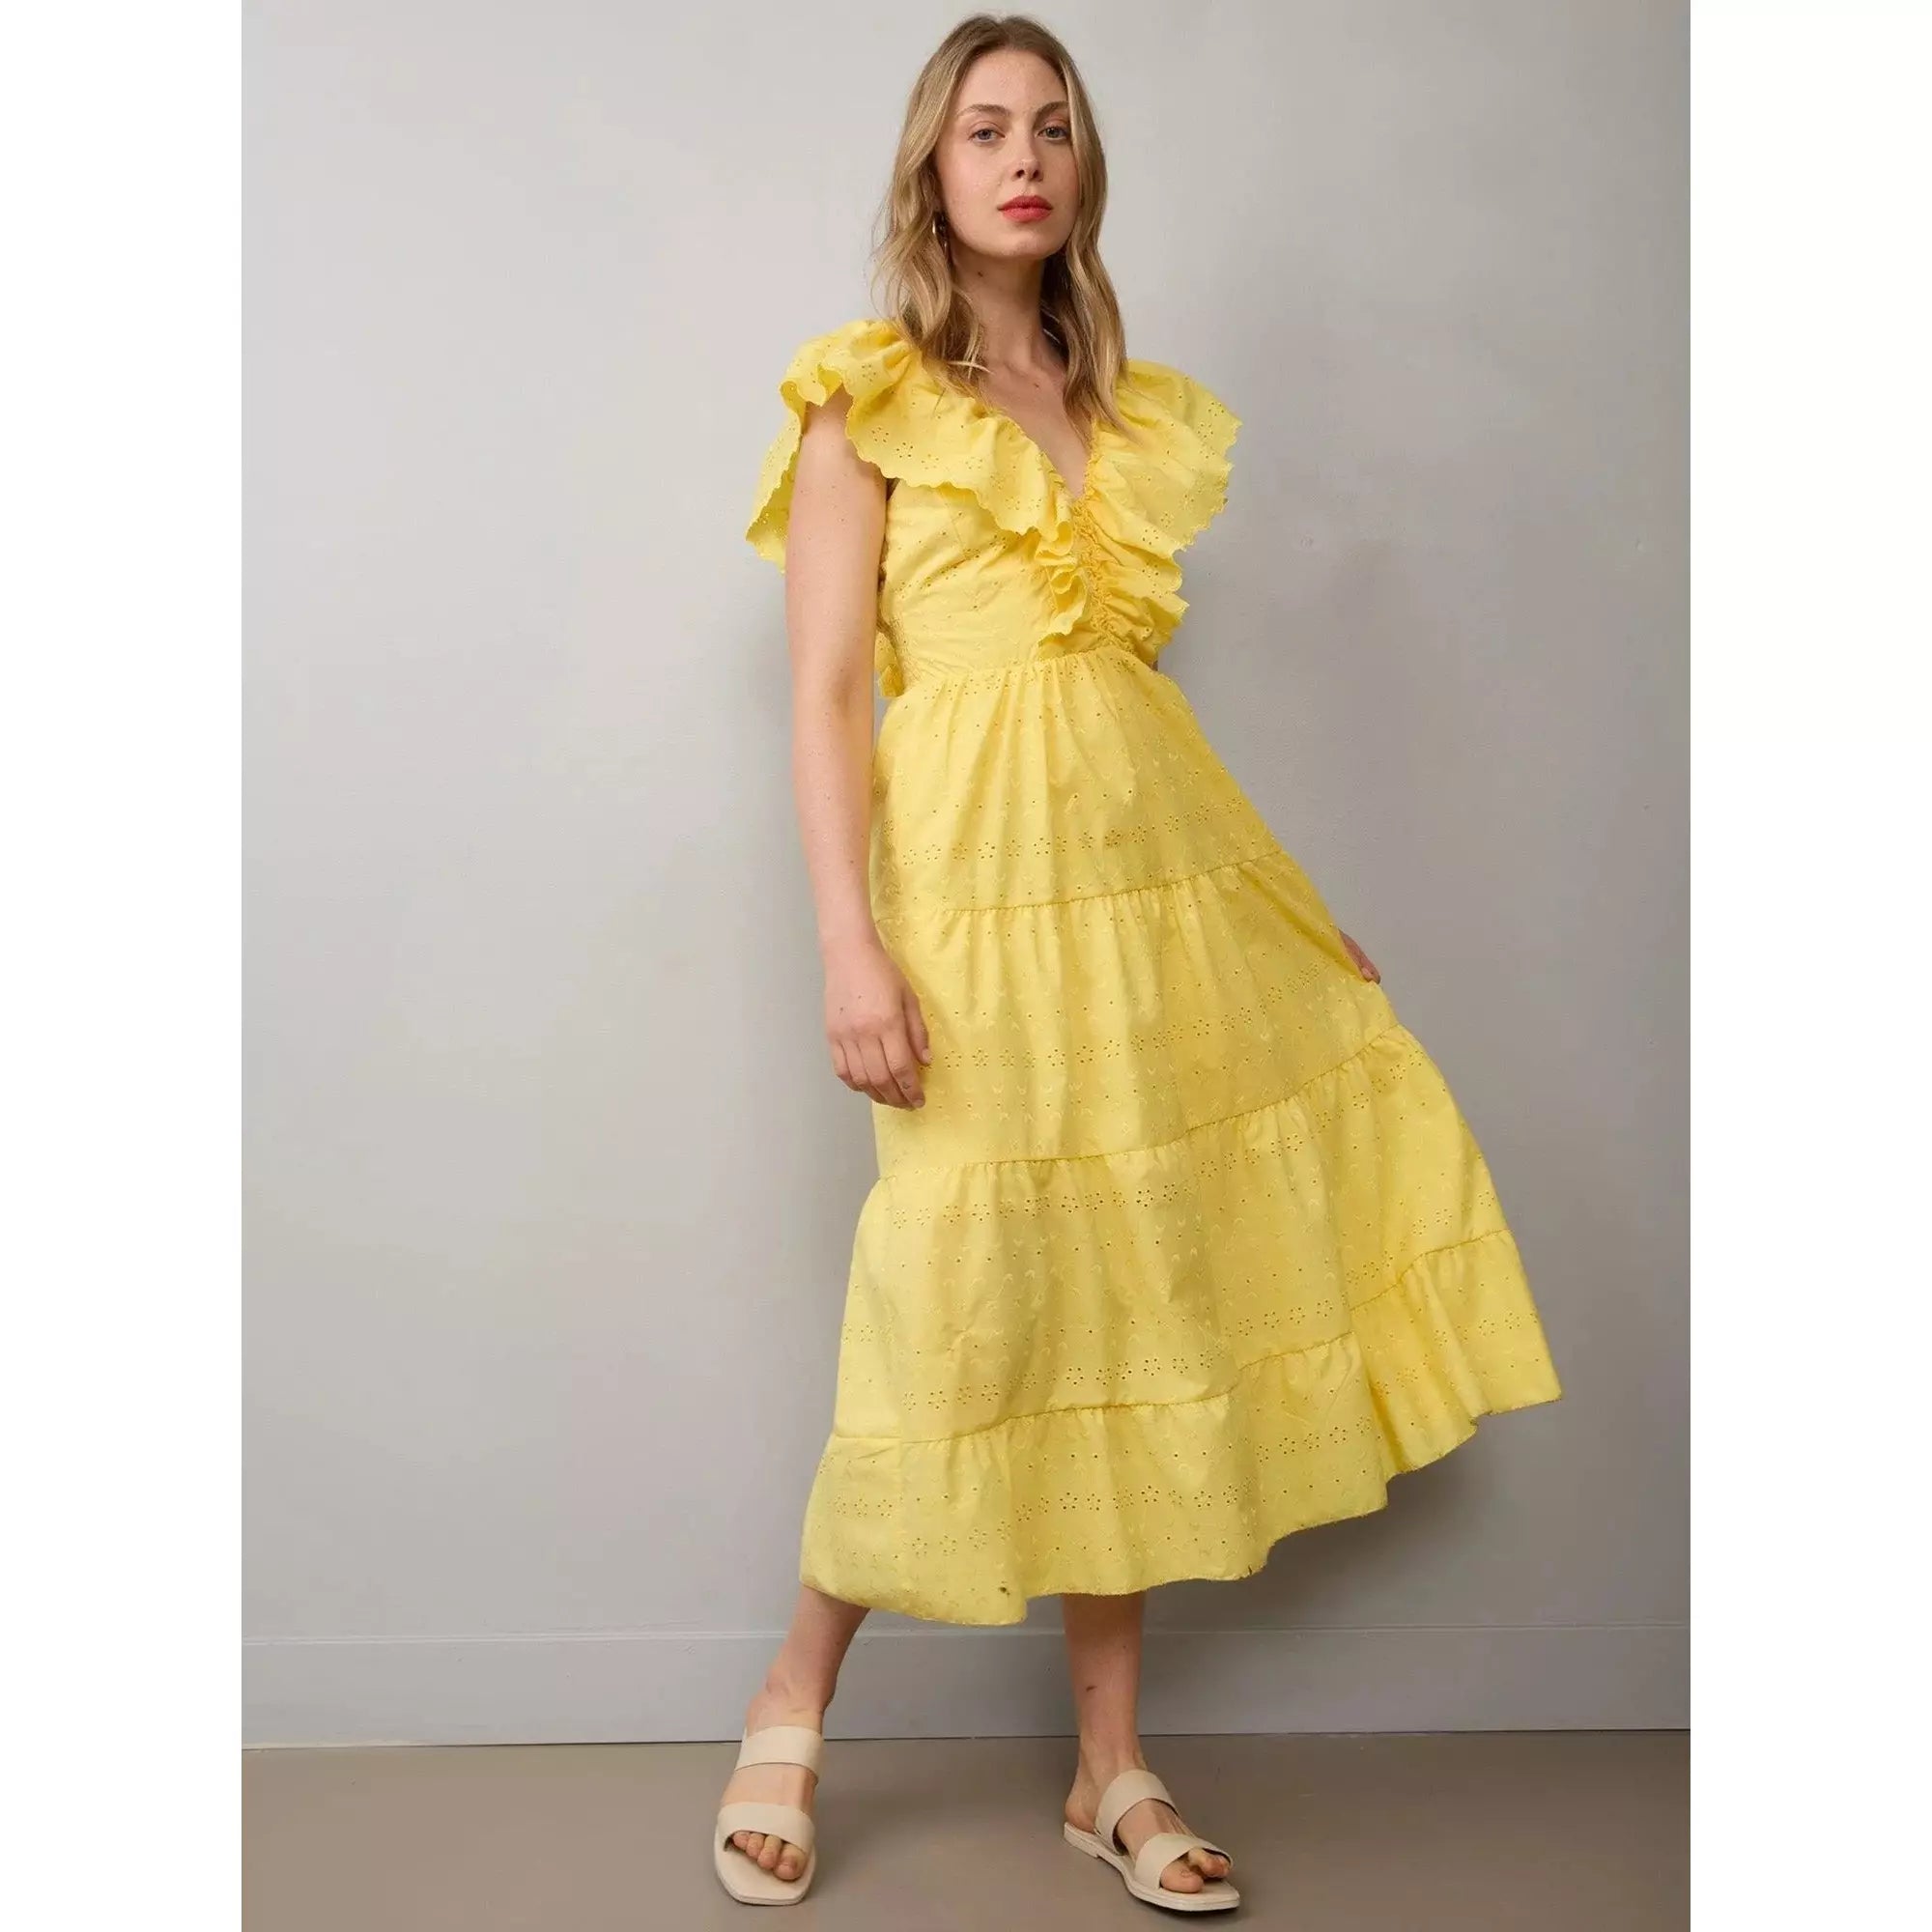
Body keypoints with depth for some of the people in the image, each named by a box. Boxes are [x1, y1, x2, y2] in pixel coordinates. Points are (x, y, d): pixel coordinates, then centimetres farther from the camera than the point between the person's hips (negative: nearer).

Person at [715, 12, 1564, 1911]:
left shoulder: (1134, 410, 18)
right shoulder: (867, 400, 3)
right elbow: (823, 692, -4)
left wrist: (1286, 903, 17)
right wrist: (850, 941, -15)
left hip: (1156, 864, 6)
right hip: (980, 881, -5)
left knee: (1138, 1296, 6)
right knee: (965, 1307, -4)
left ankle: (1113, 1766, 19)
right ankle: (789, 1715, 19)